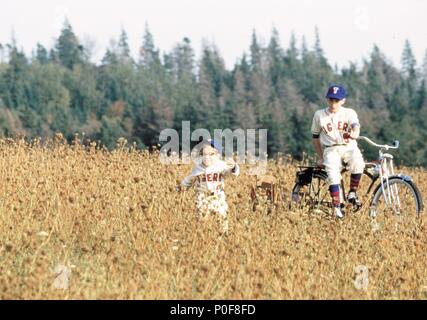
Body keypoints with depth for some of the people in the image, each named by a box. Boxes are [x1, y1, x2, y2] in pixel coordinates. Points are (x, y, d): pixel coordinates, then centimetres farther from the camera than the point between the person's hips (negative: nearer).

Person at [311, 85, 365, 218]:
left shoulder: (349, 113, 4)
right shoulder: (319, 115, 8)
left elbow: (355, 125, -18)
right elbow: (315, 137, 17)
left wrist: (355, 133, -43)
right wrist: (321, 157, 14)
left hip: (349, 148, 0)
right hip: (331, 150, 0)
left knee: (358, 163, -33)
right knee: (333, 175, -29)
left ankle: (352, 193, -13)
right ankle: (337, 206, -28)